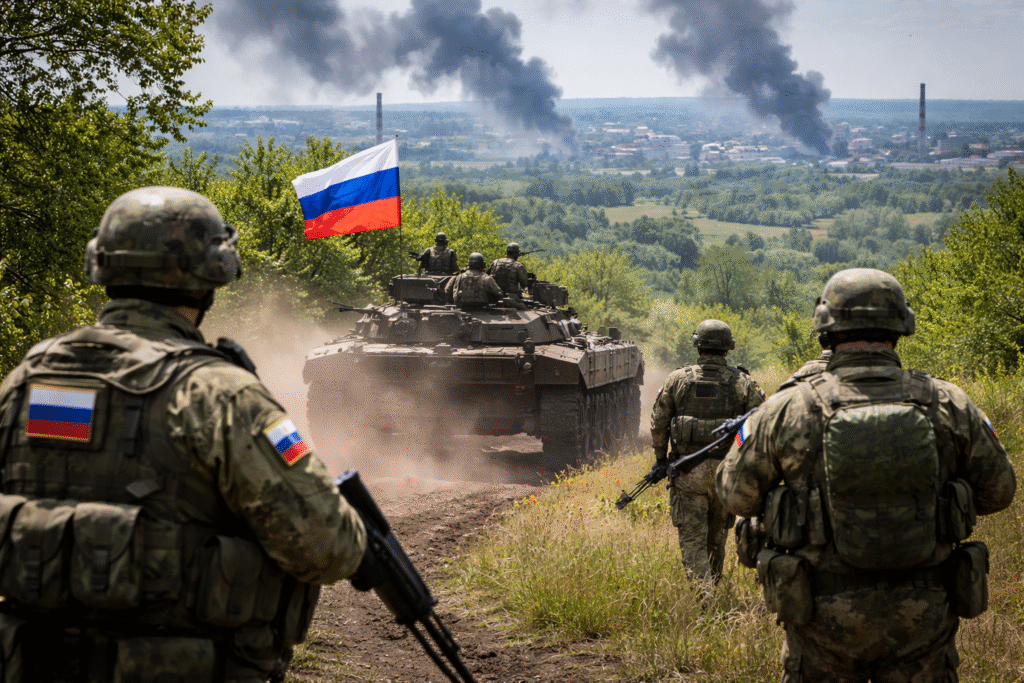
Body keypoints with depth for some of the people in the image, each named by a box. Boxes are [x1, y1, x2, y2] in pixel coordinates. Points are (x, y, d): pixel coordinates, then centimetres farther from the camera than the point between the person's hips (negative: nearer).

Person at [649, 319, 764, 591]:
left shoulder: (677, 380, -1)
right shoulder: (743, 382, -1)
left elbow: (658, 422, 3)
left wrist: (660, 458, 15)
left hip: (687, 470, -1)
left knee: (692, 538, -1)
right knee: (717, 534, 19)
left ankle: (702, 596, -15)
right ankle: (714, 584, 33)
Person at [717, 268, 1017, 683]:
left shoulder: (788, 410, -9)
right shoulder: (949, 406, -4)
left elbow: (737, 495, 3)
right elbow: (997, 492, 8)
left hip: (826, 617, -1)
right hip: (922, 617, 1)